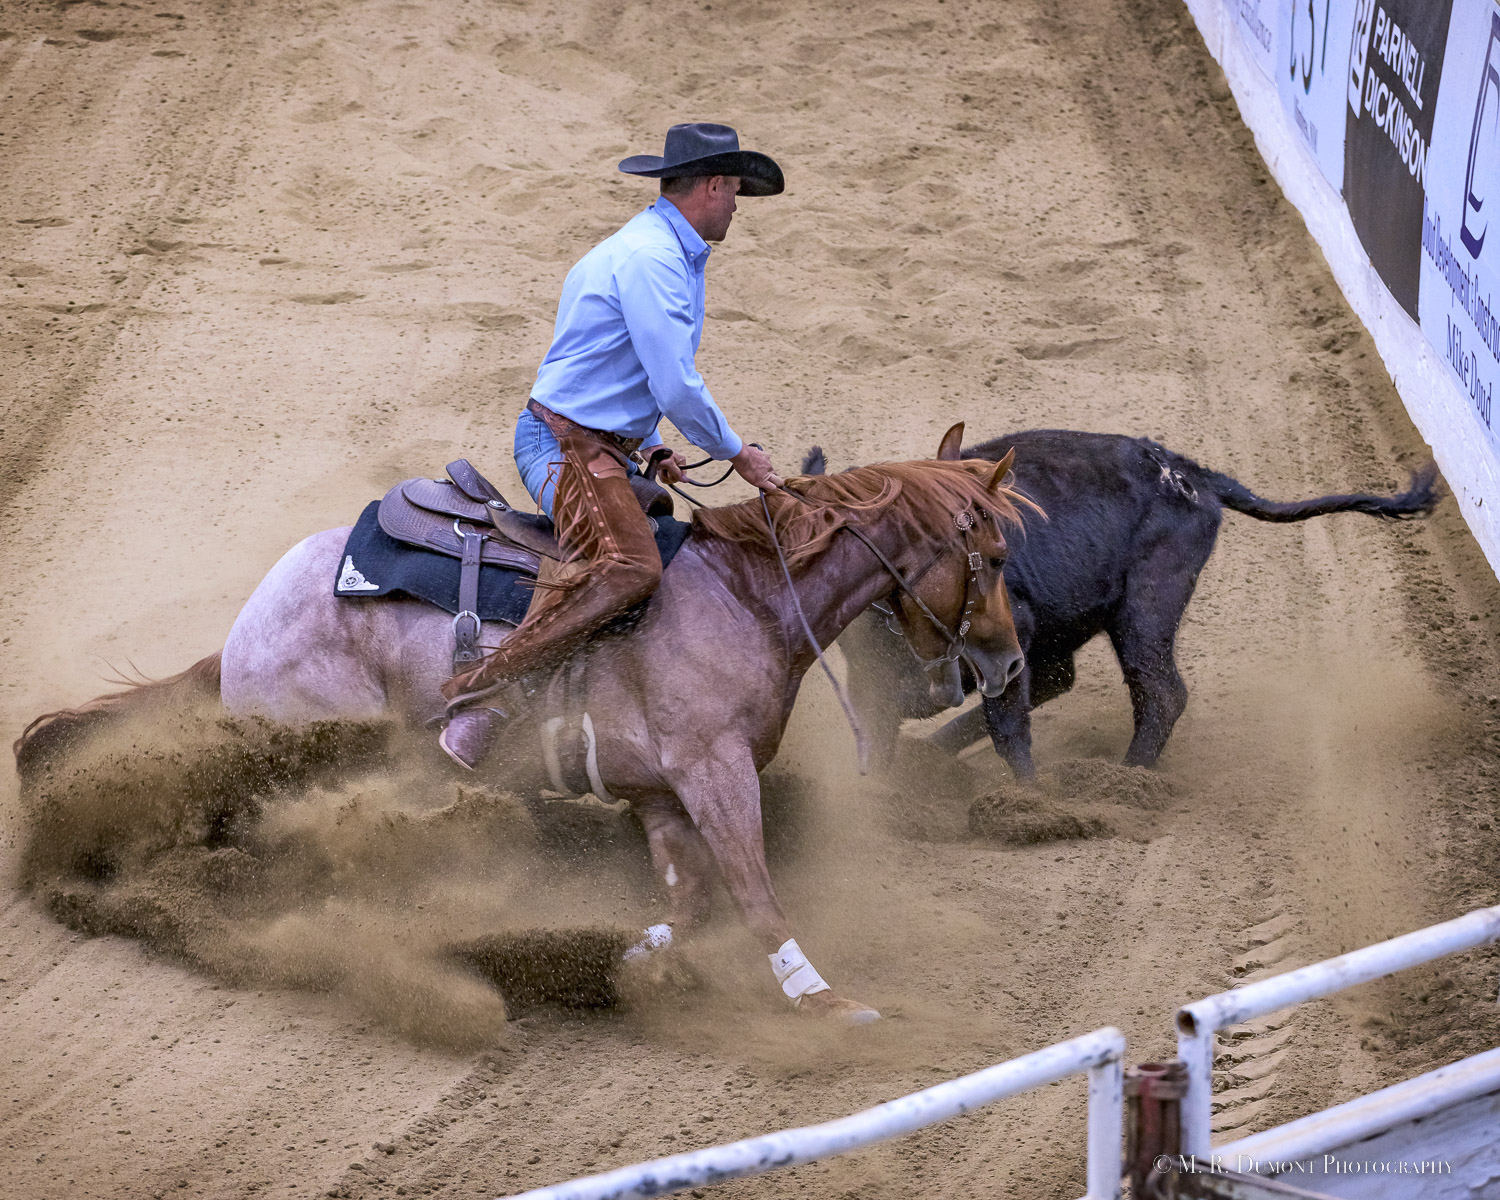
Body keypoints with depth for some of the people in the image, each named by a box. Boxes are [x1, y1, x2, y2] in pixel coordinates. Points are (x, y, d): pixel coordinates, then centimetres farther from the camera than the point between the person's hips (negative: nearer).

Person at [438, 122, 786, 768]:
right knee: (627, 566, -32)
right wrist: (737, 454, -5)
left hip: (604, 446, 11)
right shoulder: (651, 260, -16)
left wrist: (652, 450, 20)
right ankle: (479, 695, -37)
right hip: (568, 443, -11)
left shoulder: (663, 250, 19)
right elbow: (677, 389, -19)